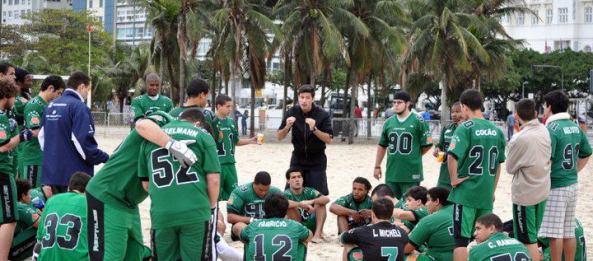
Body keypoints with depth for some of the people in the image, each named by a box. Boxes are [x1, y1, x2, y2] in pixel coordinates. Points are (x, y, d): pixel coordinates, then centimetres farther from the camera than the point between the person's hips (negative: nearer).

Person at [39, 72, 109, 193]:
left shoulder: (51, 106, 11)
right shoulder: (78, 107, -14)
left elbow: (42, 136, 16)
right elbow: (84, 143, -20)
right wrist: (106, 158, -7)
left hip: (50, 172, 8)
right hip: (74, 176, -8)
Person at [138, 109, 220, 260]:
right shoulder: (202, 135, 6)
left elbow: (146, 183, 21)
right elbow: (213, 179, 0)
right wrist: (212, 207, 15)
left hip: (161, 214, 3)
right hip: (195, 213, -3)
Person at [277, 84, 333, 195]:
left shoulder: (322, 114, -11)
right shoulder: (292, 112, -5)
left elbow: (328, 140, -14)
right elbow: (279, 137, -1)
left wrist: (314, 129, -29)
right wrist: (287, 127, -22)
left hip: (316, 161, -2)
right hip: (298, 159, 2)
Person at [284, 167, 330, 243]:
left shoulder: (309, 192, -2)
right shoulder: (287, 194, -8)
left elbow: (327, 199, -18)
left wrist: (311, 201, -35)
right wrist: (301, 204, -39)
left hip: (313, 225, 3)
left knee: (320, 203, -15)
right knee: (291, 207, -24)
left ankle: (318, 233, -22)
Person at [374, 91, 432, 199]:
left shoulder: (418, 121, -5)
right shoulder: (389, 122, 9)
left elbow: (427, 144, -3)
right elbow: (382, 146, 16)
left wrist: (413, 157, 3)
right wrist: (377, 166, 14)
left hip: (411, 173, -5)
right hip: (391, 173, 5)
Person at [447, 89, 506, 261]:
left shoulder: (465, 128, -11)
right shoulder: (496, 130, 7)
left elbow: (452, 157, -24)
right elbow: (498, 165, 13)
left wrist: (454, 179, -10)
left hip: (465, 193, -5)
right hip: (487, 194, 5)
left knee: (461, 239, -1)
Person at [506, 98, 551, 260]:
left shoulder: (519, 139, -22)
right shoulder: (545, 131, -2)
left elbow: (510, 168, -9)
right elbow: (549, 158, 9)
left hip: (525, 194, -7)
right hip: (543, 191, 7)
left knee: (528, 240, 2)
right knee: (533, 236, 20)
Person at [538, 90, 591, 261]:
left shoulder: (552, 129, -15)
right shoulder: (575, 128, 9)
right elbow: (586, 154, 18)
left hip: (556, 187, -8)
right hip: (572, 185, 8)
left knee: (554, 233, -2)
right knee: (569, 231, 13)